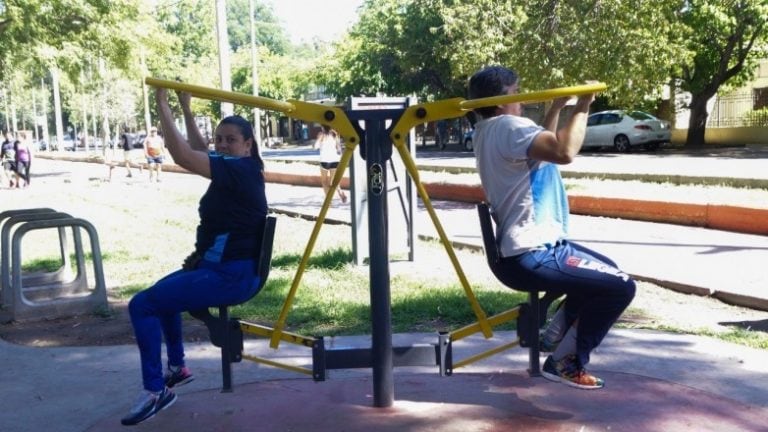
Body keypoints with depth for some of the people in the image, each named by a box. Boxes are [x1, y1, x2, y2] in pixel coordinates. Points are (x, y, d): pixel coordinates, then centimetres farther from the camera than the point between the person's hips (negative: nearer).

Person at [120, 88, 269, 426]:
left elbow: (183, 156, -27)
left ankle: (156, 391, -5)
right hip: (225, 268, 11)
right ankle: (177, 367, 38)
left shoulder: (240, 169, -18)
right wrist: (186, 108, 24)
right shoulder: (238, 168, 10)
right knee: (164, 289, 32)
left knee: (142, 304, -12)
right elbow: (199, 152, 28)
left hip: (230, 276, -11)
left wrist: (162, 106, -20)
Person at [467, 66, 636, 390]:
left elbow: (544, 147, 30)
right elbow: (564, 152, -36)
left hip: (525, 248, 11)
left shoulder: (490, 131, 15)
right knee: (621, 286, -11)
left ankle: (554, 338, 23)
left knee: (606, 270, 25)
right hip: (532, 256, -11)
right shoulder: (507, 127, -18)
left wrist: (556, 108, 22)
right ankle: (566, 361, 3)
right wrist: (582, 106, -22)